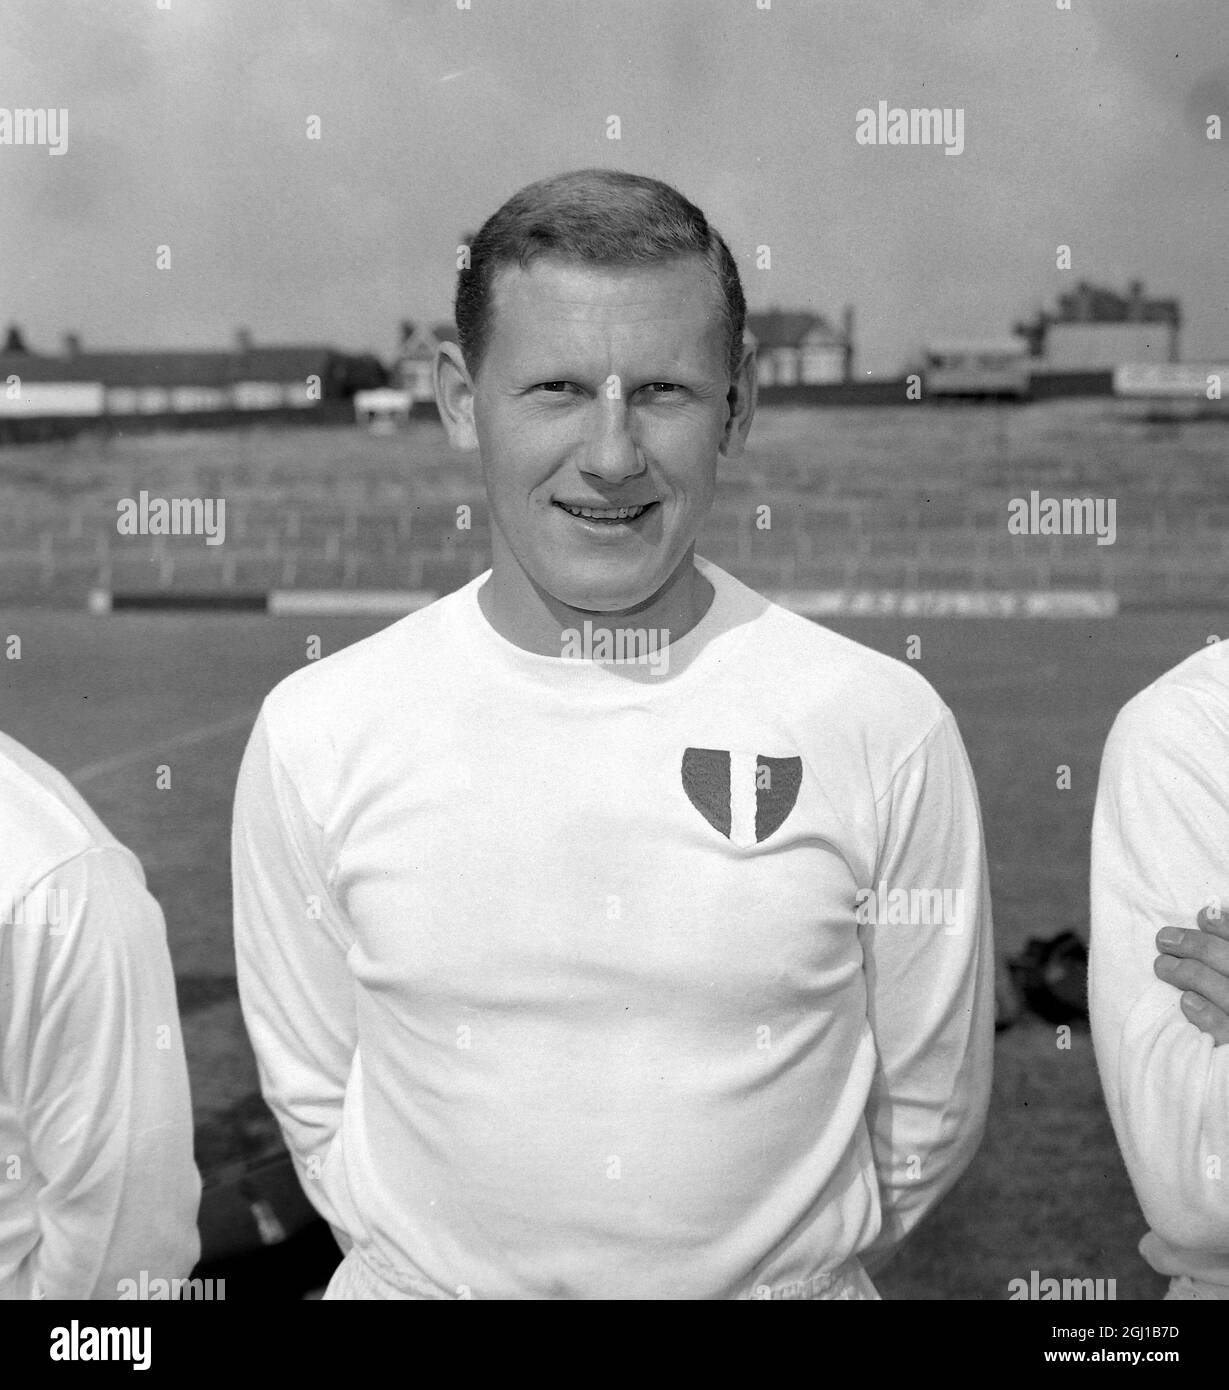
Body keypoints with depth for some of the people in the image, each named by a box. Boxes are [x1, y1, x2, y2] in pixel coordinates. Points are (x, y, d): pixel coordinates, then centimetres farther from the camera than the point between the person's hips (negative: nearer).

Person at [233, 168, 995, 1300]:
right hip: (423, 1278, 1)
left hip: (787, 1283, 0)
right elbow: (314, 1095, -3)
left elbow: (928, 1110, -5)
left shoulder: (885, 729, -15)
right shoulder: (316, 735, -13)